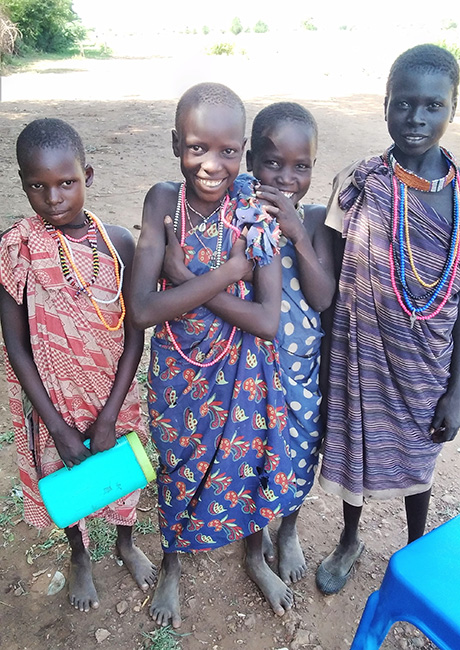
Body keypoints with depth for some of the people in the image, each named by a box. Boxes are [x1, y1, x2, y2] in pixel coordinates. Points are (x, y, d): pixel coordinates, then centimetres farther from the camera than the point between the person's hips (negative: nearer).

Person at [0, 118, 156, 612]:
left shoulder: (117, 242, -14)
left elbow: (133, 333, -10)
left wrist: (110, 416, -13)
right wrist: (58, 426, -15)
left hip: (112, 392, 1)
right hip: (51, 397, -1)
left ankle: (126, 544, 54)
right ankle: (80, 558, 52)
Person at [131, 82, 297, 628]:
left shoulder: (256, 212, -17)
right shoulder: (163, 201, -16)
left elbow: (267, 321, -22)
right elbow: (142, 310, -24)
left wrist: (183, 278, -23)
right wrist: (230, 270, -28)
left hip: (243, 372, 0)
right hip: (177, 371, 1)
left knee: (249, 461, 19)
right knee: (178, 467, 20)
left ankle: (255, 556, 52)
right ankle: (172, 565, 52)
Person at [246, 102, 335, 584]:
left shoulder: (315, 220, -9)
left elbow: (324, 298, -18)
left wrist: (297, 233, -26)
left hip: (303, 368, 1)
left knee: (299, 456, 19)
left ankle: (289, 531, 49)